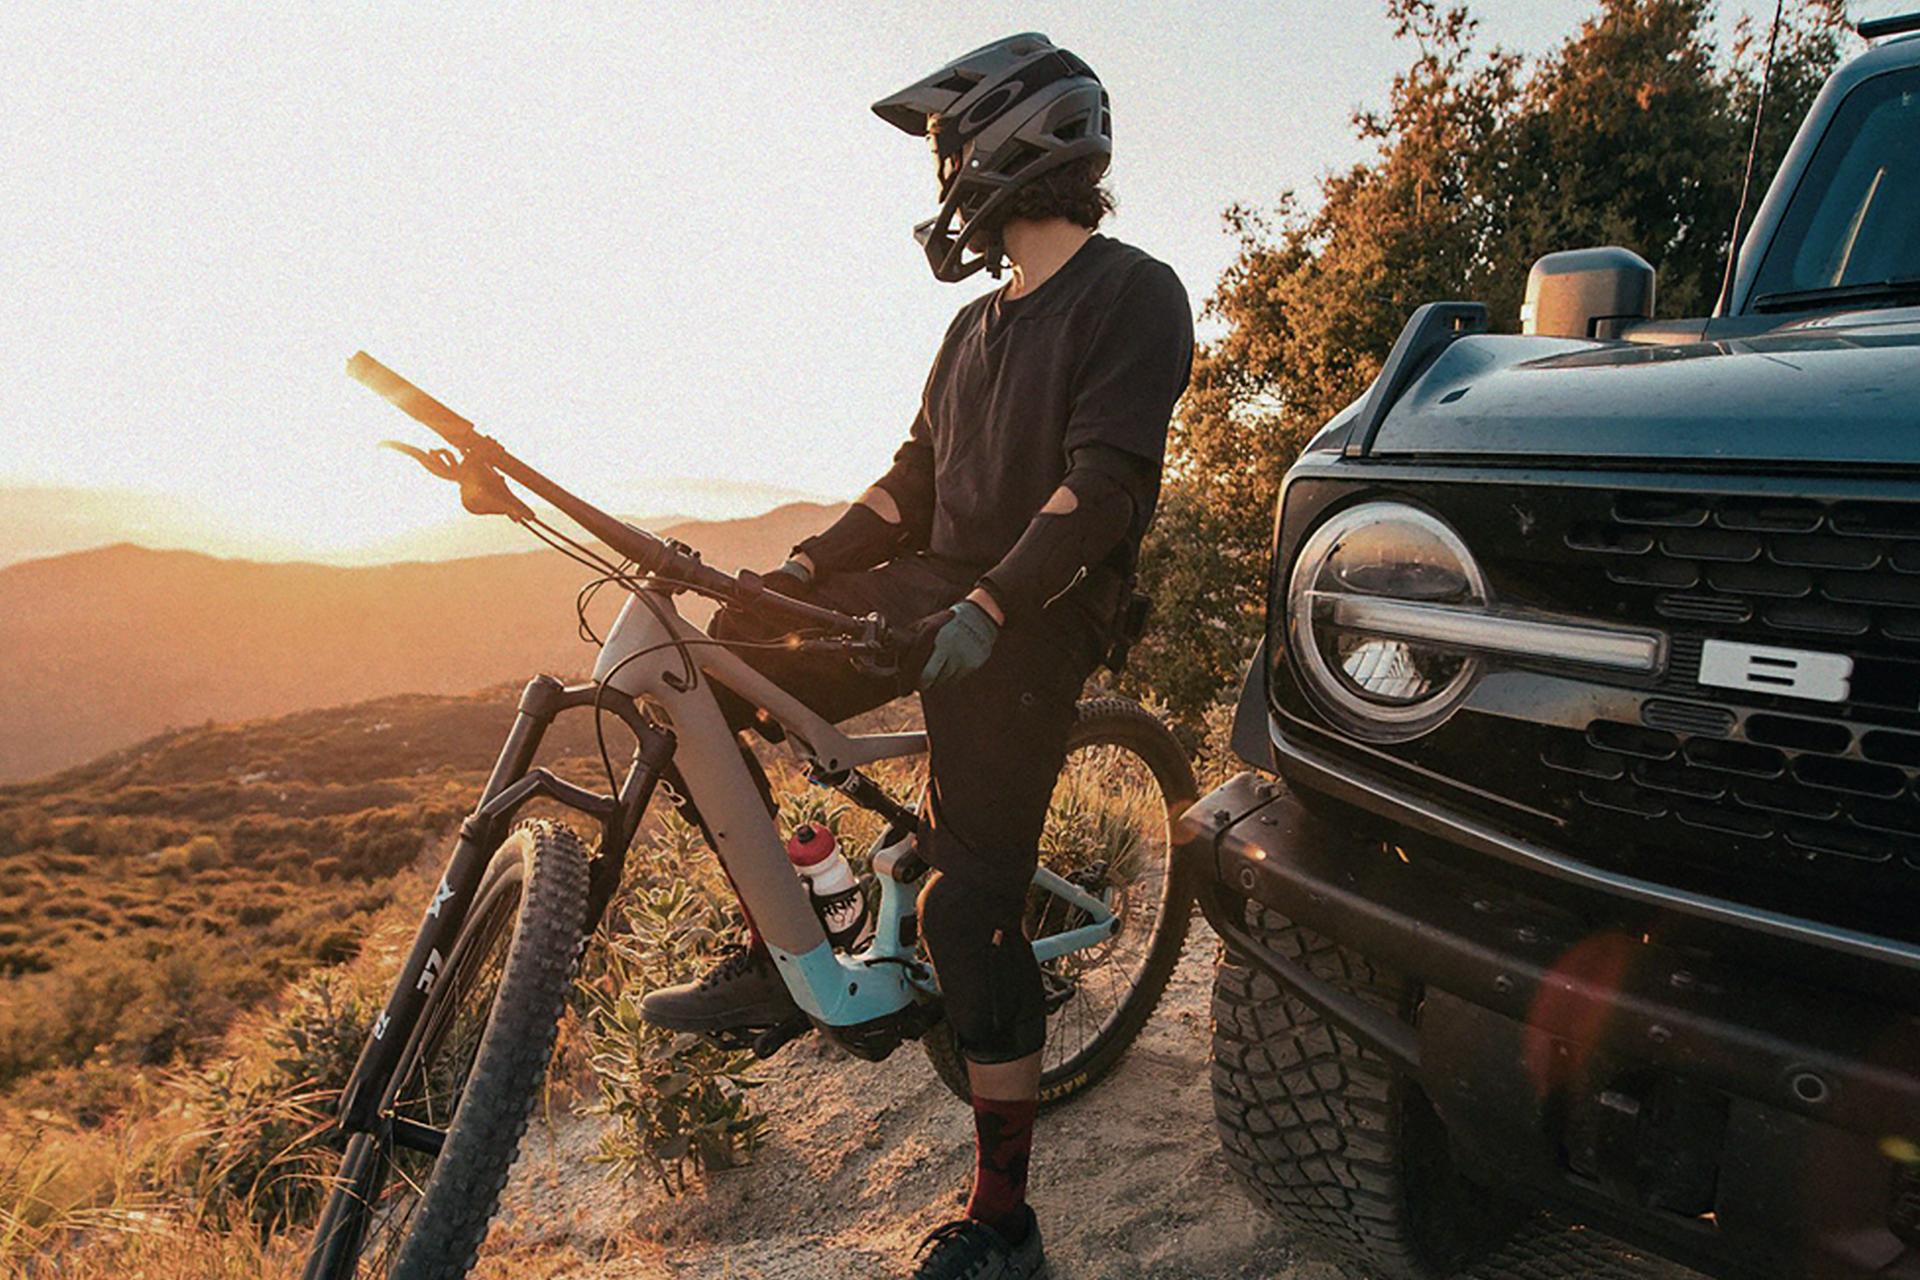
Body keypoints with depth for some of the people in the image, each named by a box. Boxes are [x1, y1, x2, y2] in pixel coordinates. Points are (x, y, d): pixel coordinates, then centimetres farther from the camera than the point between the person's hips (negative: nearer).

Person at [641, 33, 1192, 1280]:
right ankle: (770, 958, 8)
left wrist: (989, 609, -28)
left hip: (1033, 622, -8)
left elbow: (1106, 482, -17)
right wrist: (806, 564, 6)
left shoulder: (1132, 293, -5)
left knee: (971, 908, -10)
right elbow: (917, 477, 18)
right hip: (937, 589, 8)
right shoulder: (980, 324, 22)